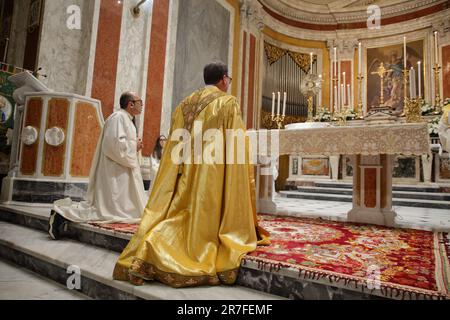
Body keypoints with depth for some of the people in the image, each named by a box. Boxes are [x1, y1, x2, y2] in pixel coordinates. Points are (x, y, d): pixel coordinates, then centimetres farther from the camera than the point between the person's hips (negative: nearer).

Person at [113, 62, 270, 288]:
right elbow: (236, 145, -4)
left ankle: (146, 256, -3)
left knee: (177, 218, 9)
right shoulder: (228, 102, 0)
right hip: (214, 172, -5)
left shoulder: (185, 104, 16)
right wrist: (243, 174, 4)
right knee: (206, 221, 3)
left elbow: (174, 146, 16)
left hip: (185, 173, 6)